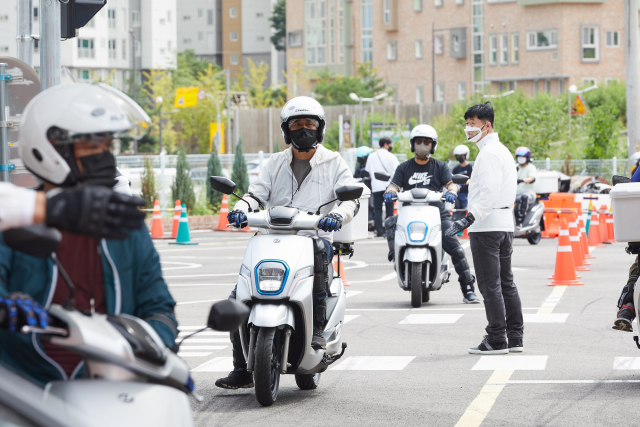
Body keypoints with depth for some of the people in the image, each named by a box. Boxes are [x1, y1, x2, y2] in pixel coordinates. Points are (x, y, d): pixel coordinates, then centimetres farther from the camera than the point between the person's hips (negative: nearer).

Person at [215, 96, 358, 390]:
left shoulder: (334, 163, 8)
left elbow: (350, 198, -3)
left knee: (320, 251, -41)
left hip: (313, 237, -3)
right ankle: (242, 371, -2)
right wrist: (241, 210, -15)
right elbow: (257, 193, 9)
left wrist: (337, 216, -26)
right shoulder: (275, 164, 18)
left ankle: (318, 328, -28)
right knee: (237, 299, -11)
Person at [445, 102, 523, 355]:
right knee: (506, 283, 11)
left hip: (486, 227, -10)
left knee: (490, 286, -7)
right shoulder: (502, 150, 19)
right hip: (504, 225, 11)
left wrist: (468, 219, -27)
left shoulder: (488, 153, -14)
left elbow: (489, 193, -23)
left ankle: (496, 340, -7)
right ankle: (515, 338, 13)